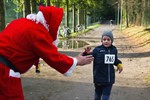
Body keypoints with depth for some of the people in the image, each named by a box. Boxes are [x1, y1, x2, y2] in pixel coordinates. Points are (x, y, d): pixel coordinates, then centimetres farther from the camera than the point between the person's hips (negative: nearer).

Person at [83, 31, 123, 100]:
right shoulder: (97, 50, -12)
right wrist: (87, 53, -36)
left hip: (109, 79, 2)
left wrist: (119, 64, 2)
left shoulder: (114, 50, 2)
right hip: (99, 79, -2)